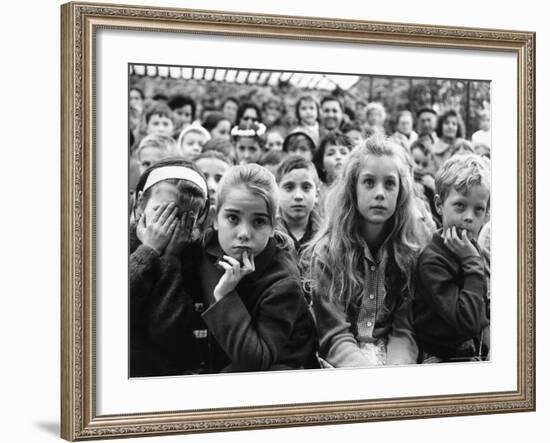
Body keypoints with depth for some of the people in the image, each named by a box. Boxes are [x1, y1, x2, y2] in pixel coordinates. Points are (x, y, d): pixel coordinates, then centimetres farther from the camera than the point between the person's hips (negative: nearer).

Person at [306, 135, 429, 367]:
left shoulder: (414, 250, 2)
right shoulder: (327, 252, -5)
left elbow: (405, 331, -2)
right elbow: (335, 336, -10)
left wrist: (395, 370, -22)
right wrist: (376, 377, -25)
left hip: (395, 357, 2)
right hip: (343, 361, -2)